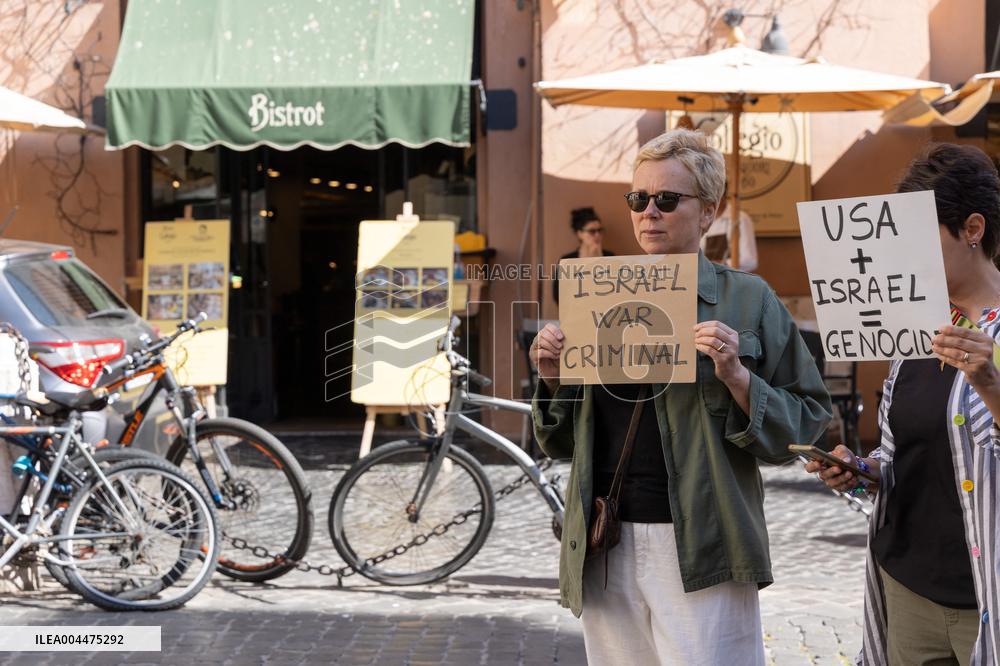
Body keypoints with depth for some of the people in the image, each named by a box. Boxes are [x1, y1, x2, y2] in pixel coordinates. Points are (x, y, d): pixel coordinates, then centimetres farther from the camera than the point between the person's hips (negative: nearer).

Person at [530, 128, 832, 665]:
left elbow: (804, 425, -3)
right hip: (605, 548, 4)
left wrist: (735, 377, -18)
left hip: (699, 548, -4)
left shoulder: (748, 299, 1)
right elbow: (562, 442, 18)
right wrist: (554, 381, -1)